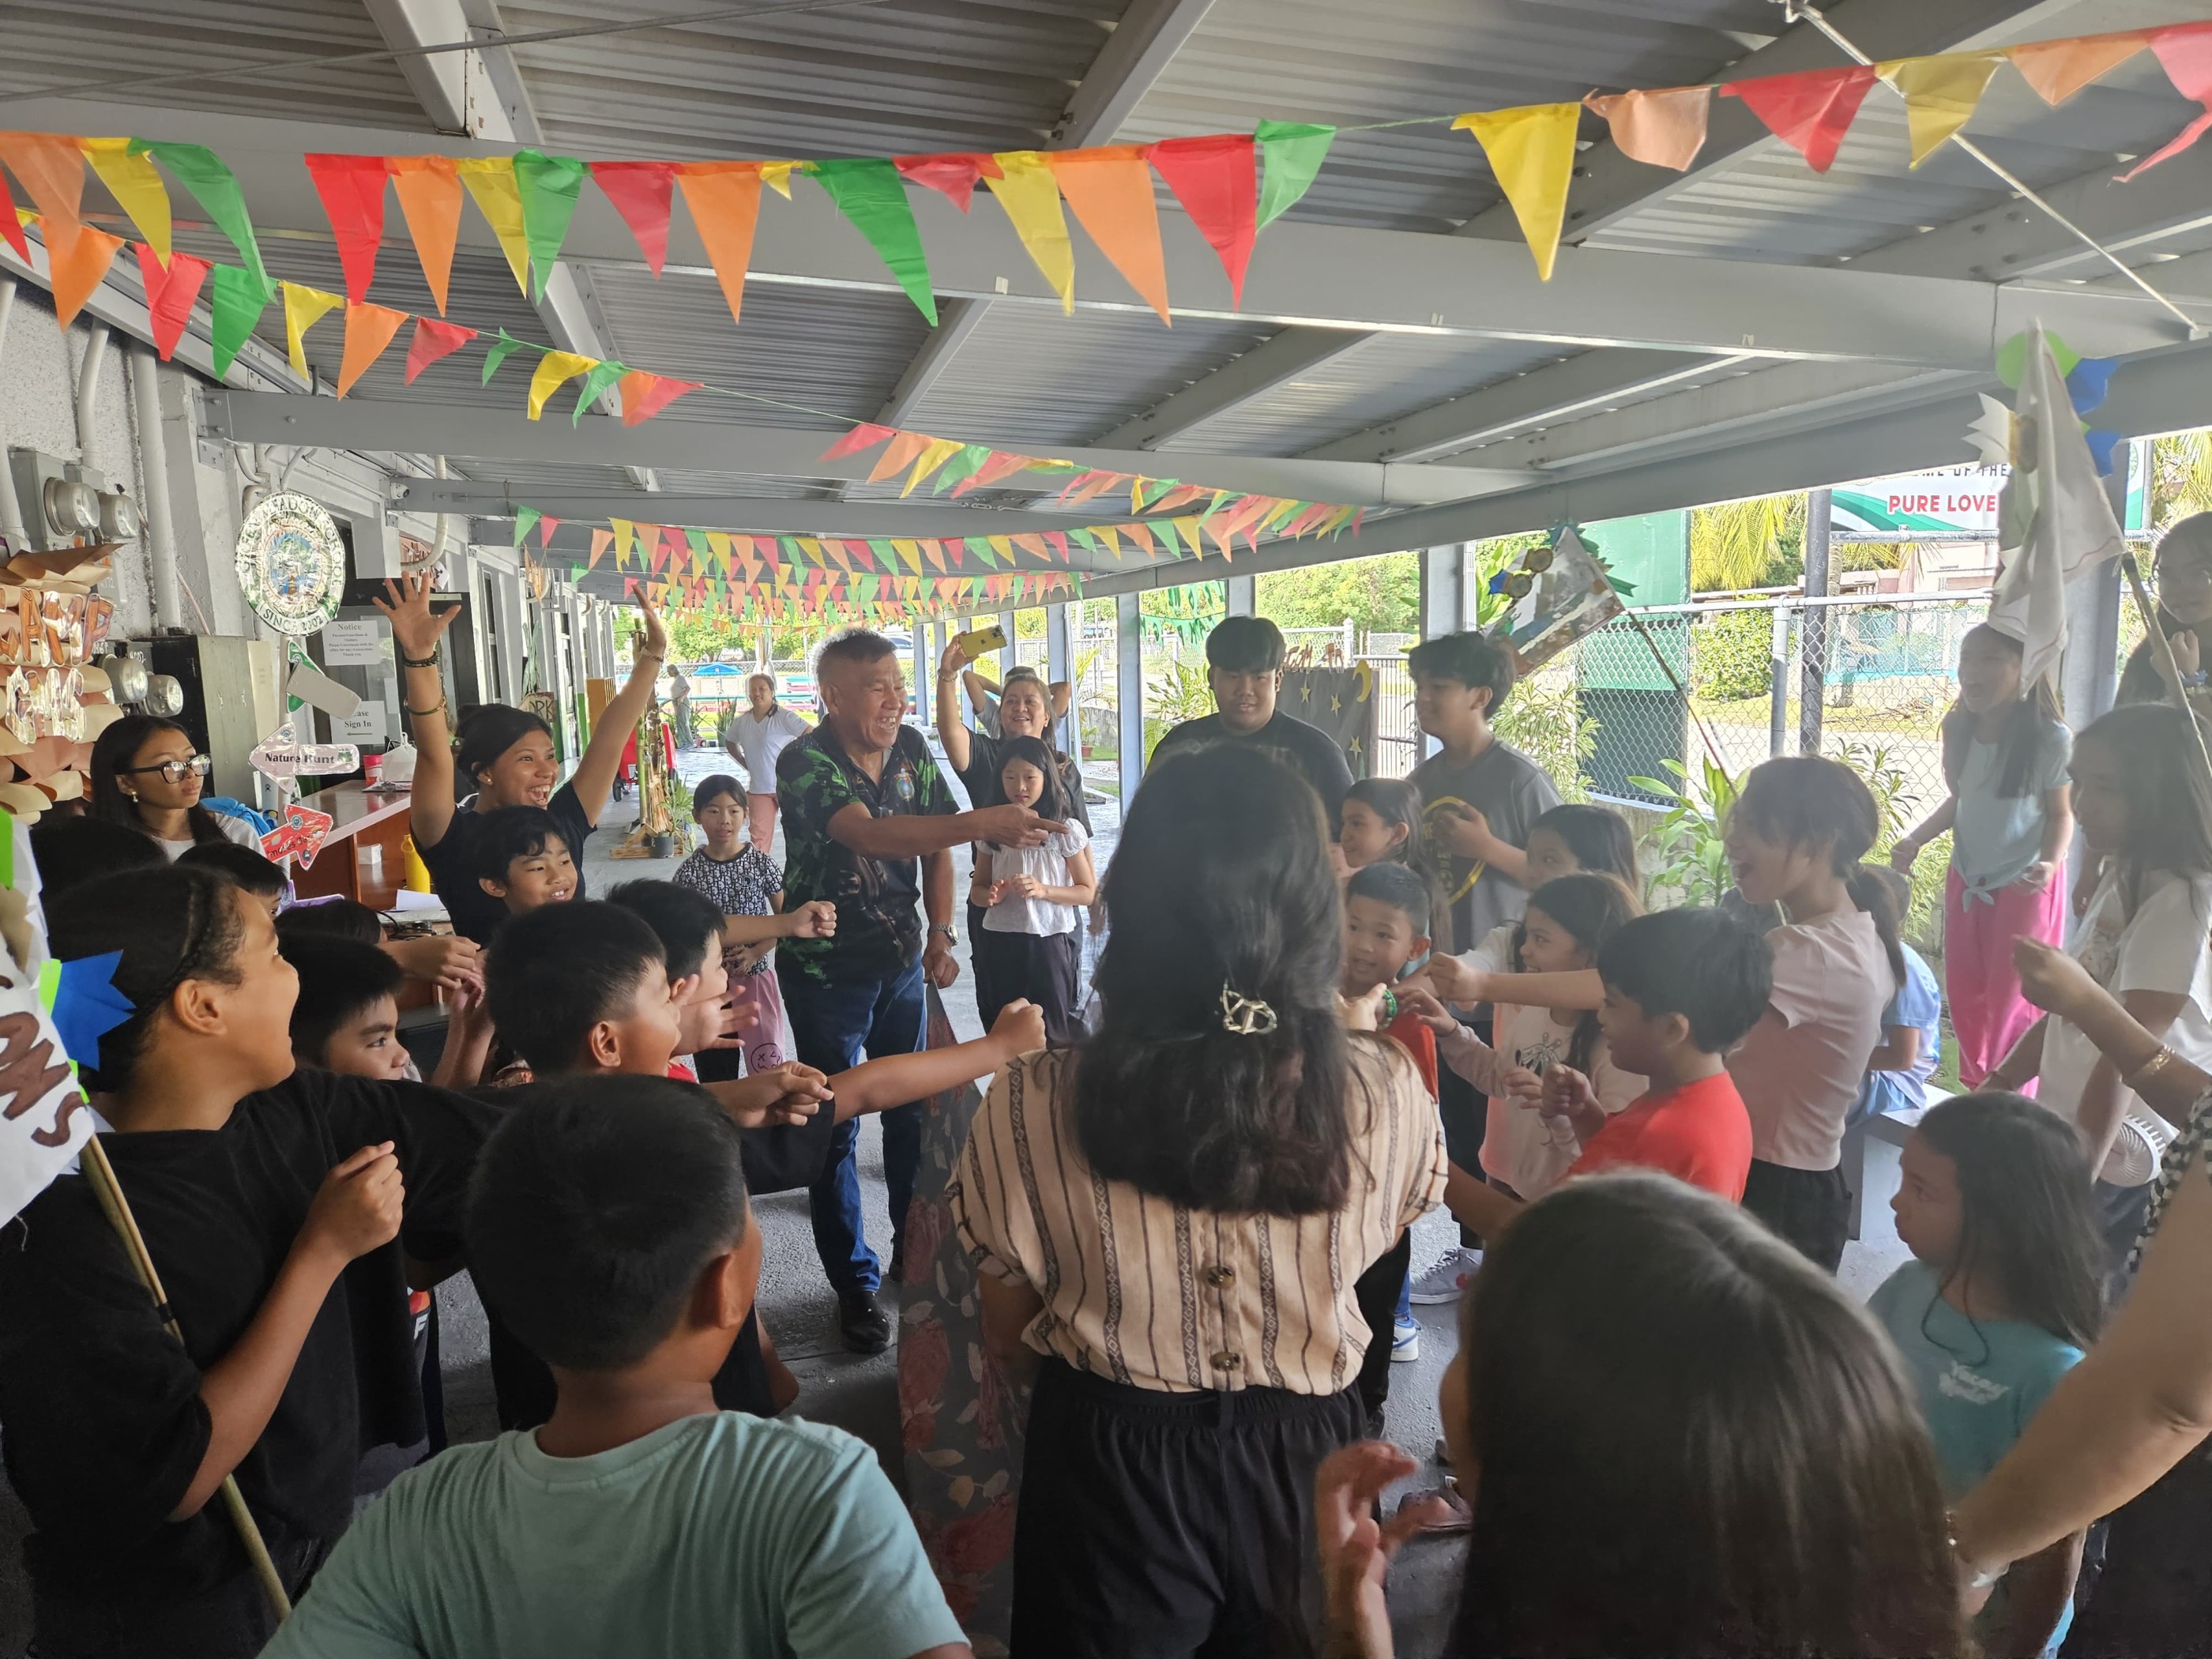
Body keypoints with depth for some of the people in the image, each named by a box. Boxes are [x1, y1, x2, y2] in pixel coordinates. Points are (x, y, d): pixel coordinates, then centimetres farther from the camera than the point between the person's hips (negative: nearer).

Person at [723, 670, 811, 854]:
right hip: (758, 789, 4)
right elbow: (729, 742, 24)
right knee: (759, 836, 3)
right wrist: (745, 764, 12)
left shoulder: (784, 717, -12)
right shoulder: (741, 722, 5)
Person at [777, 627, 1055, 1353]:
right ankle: (854, 1285, 18)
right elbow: (869, 834, -38)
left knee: (913, 1110, 14)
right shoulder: (805, 763, -21)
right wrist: (983, 822, -48)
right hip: (825, 972, -5)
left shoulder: (911, 749, -2)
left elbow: (934, 845, 8)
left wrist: (941, 932, -2)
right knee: (835, 1128, 4)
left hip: (900, 963, 5)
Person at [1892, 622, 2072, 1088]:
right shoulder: (1959, 730, -3)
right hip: (1966, 881, 5)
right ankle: (1977, 1091, 31)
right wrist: (1914, 841, 1)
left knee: (2011, 1001, 2)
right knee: (1964, 996, 12)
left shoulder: (2051, 740, -18)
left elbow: (2061, 814, -8)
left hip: (2024, 886, -5)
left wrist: (2050, 862, -25)